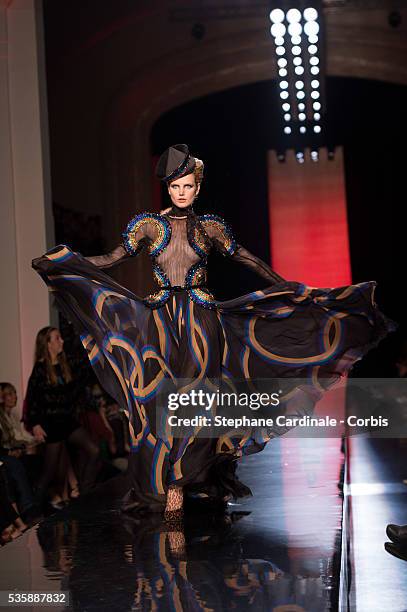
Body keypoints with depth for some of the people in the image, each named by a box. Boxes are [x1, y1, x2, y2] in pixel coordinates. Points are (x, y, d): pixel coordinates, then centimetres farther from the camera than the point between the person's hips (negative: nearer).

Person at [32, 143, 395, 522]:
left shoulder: (209, 228, 6)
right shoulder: (150, 225, 5)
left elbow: (246, 259, 13)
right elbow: (113, 259, 6)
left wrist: (288, 287, 12)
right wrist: (61, 262, -2)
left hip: (201, 324, 0)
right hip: (161, 323, 0)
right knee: (160, 400, -5)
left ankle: (175, 482, 4)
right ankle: (170, 487, 4)